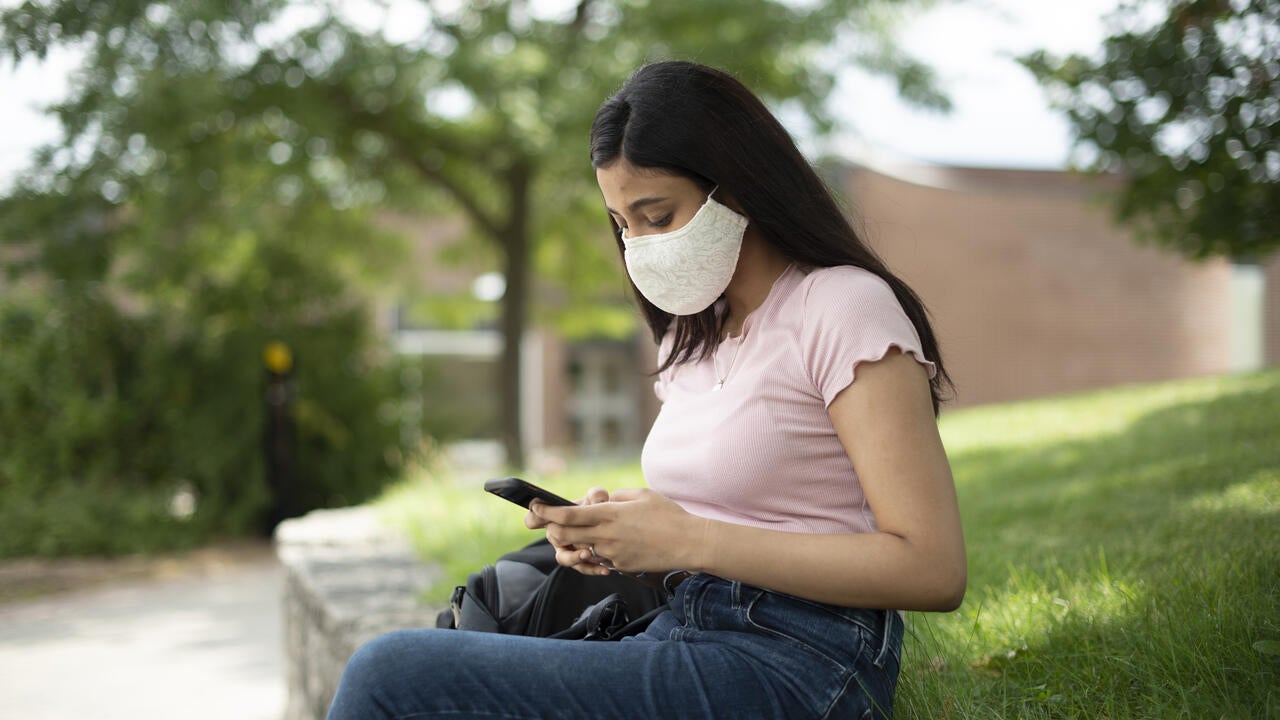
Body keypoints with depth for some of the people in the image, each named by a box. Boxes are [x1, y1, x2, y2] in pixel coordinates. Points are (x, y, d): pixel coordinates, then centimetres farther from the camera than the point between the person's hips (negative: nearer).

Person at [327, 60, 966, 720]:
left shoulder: (846, 307, -7)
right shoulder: (692, 335, 20)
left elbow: (932, 570, -15)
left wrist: (687, 541, -17)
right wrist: (613, 525, 2)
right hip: (682, 631, 8)